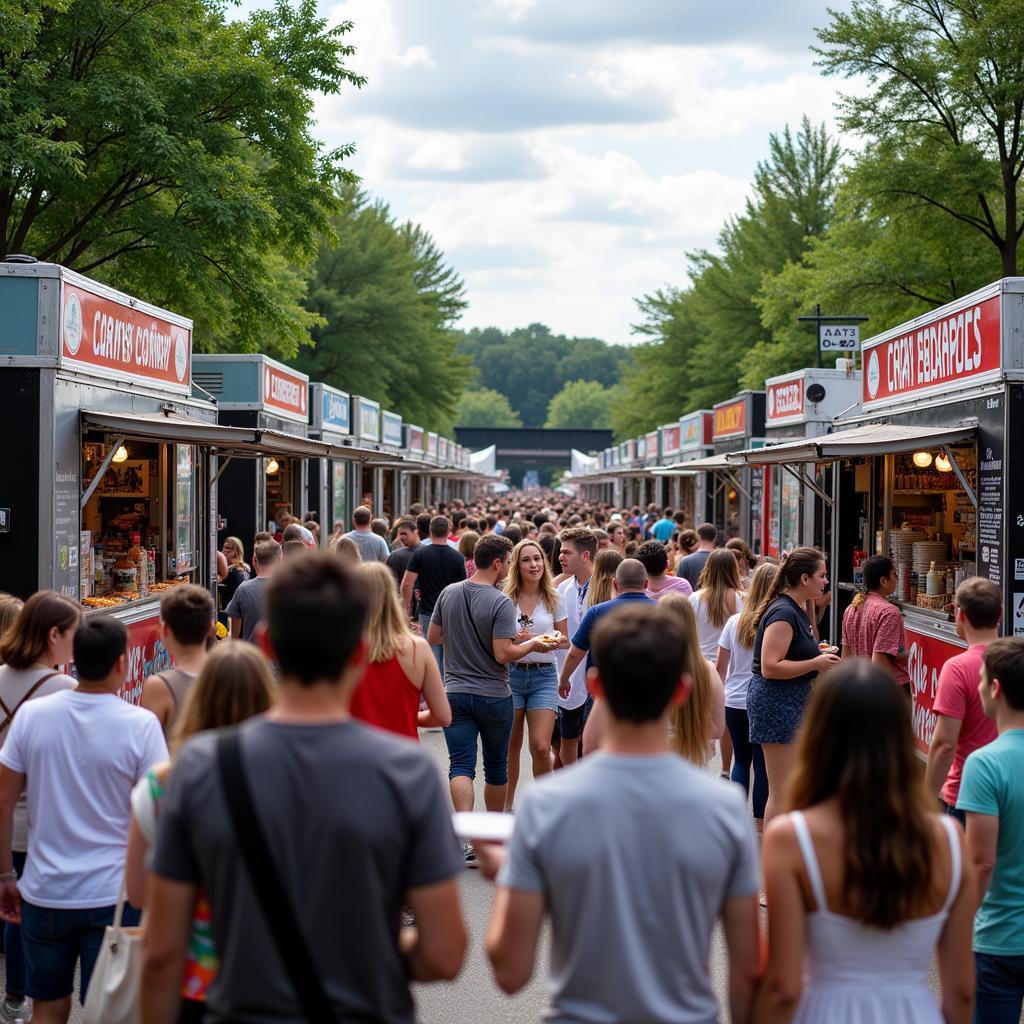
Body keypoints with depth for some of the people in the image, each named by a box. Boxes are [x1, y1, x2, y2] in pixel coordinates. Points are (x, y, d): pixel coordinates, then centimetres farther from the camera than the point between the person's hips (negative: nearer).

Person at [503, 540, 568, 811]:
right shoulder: (506, 598, 0)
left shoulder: (554, 599, 4)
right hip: (511, 674, 0)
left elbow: (565, 640, 9)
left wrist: (554, 642, -13)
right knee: (511, 746, 6)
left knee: (540, 747, -11)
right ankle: (507, 805, 21)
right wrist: (515, 639, -18)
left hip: (544, 676, 0)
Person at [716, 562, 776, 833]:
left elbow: (719, 666, 6)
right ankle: (760, 821, 9)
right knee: (763, 764, 5)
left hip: (734, 702, 4)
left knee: (741, 759, 16)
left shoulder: (735, 622, 1)